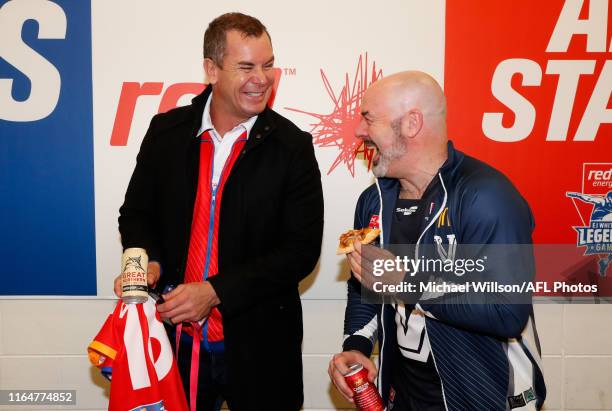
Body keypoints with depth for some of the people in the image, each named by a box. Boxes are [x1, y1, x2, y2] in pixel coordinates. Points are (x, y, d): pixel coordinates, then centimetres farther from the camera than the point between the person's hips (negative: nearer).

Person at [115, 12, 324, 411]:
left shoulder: (292, 147, -9)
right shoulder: (166, 131, 0)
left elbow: (302, 248, -11)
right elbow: (137, 213, 9)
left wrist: (216, 292, -18)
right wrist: (148, 263, -12)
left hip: (258, 344, -2)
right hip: (175, 339, 2)